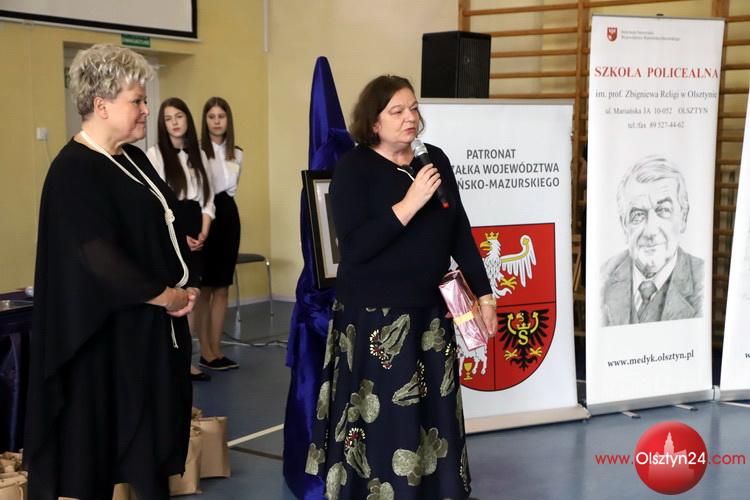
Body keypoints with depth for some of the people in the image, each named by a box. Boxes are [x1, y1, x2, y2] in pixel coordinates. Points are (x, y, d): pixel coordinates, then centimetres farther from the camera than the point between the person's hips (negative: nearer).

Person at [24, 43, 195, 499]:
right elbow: (97, 255, -24)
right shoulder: (73, 170, -17)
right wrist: (166, 296, -17)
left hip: (155, 323, 8)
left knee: (154, 428, 14)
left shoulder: (133, 159, 9)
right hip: (111, 329, -8)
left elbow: (168, 225, 15)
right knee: (104, 437, 3)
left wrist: (188, 284, 0)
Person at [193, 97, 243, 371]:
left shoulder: (236, 154, 13)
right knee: (204, 288, 0)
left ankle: (216, 349, 15)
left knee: (222, 287, 8)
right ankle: (206, 351, 8)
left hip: (228, 215, 6)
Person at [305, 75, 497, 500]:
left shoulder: (435, 159, 7)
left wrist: (483, 293, 12)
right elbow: (355, 246, -20)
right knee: (381, 420, -2)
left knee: (434, 413, 11)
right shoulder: (354, 168, -9)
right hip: (374, 313, -5)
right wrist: (409, 203, -22)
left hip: (431, 309, 5)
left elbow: (460, 232, 12)